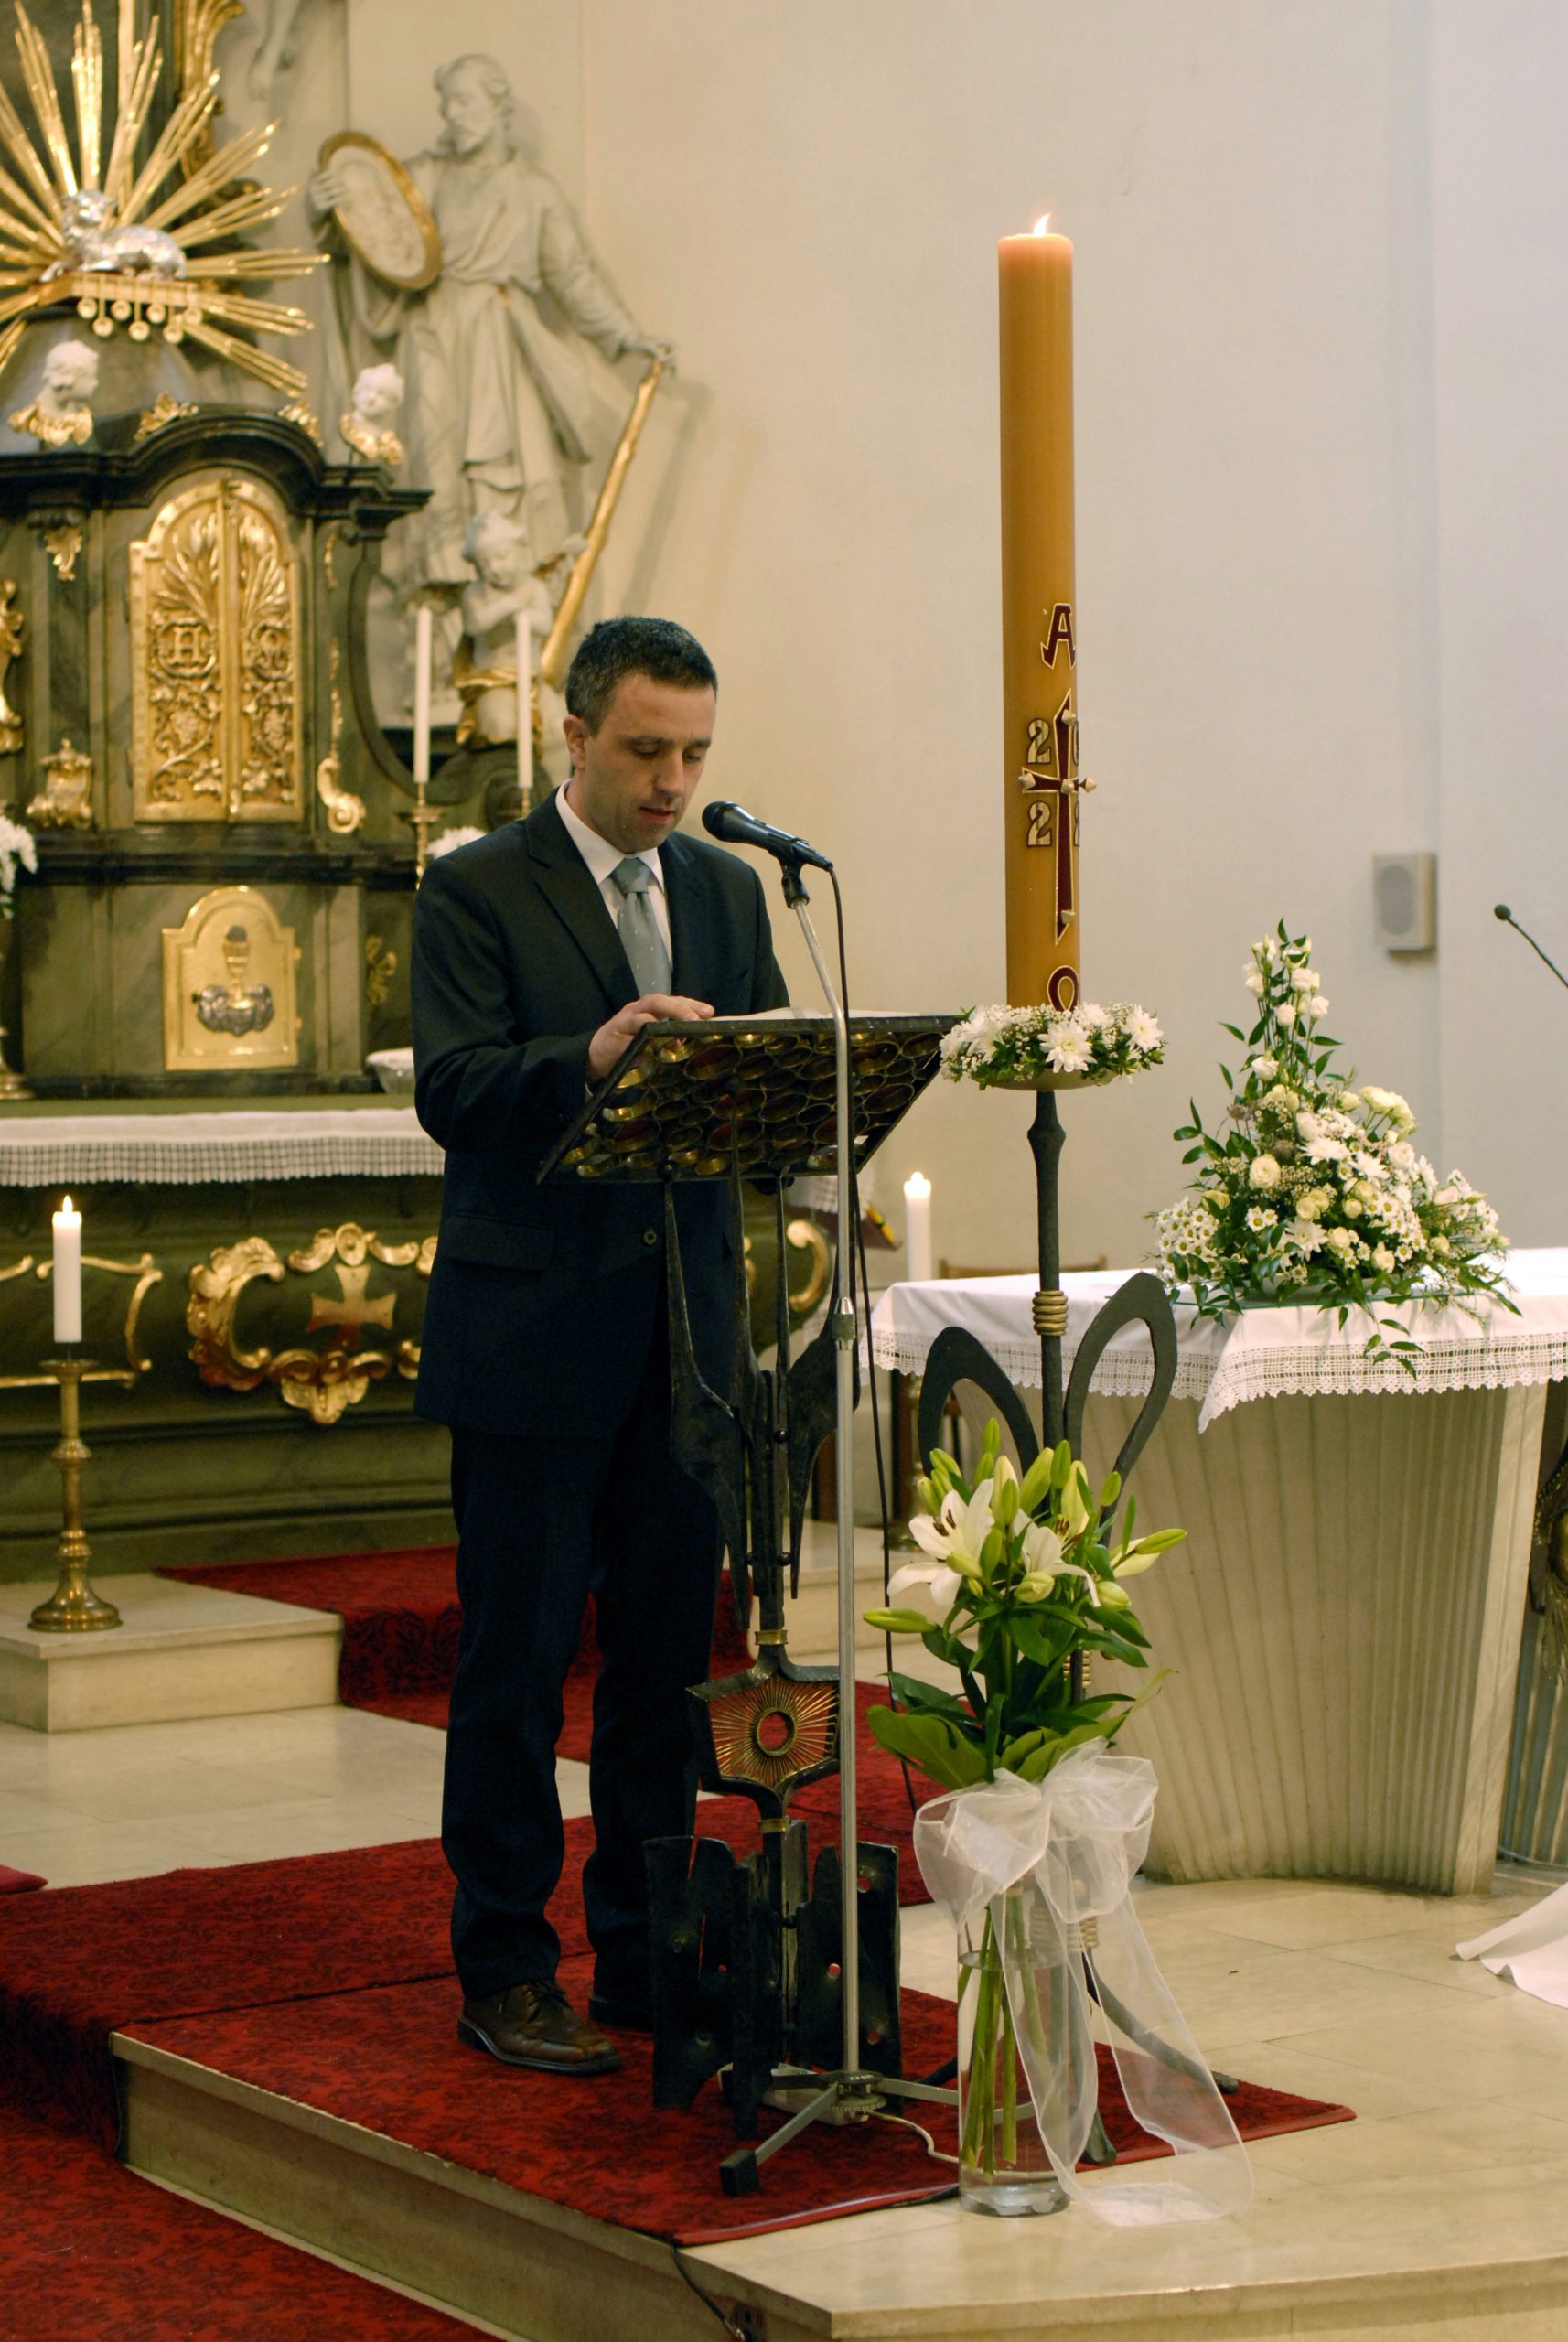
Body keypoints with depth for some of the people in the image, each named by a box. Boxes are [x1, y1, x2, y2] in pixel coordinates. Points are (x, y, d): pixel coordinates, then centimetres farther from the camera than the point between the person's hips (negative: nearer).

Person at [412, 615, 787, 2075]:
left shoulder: (726, 891, 14)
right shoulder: (476, 892, -3)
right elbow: (451, 1094, -15)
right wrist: (591, 1056, -31)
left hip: (685, 1333, 5)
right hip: (533, 1337, -5)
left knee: (669, 1652, 10)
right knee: (517, 1656, 0)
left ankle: (647, 1954, 21)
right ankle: (505, 1970, 9)